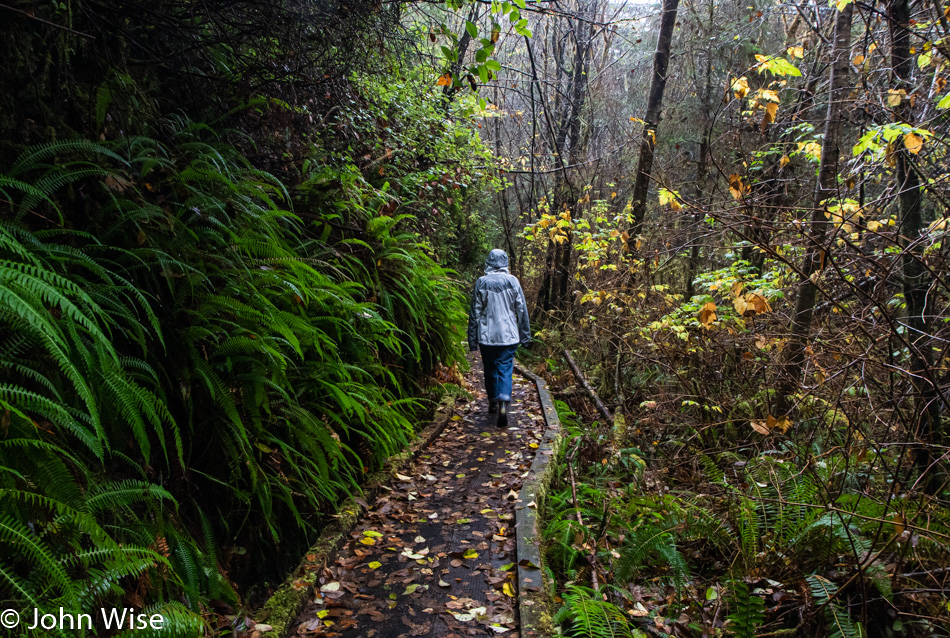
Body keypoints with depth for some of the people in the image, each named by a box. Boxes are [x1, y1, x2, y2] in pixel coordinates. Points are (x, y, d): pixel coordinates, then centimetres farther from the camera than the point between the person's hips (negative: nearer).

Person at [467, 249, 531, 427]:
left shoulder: (481, 283, -4)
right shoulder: (512, 281, -2)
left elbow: (475, 313, -1)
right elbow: (522, 310, 2)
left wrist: (472, 339, 6)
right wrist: (525, 334, 11)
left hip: (487, 337, 0)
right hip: (508, 336, 0)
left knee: (490, 370, 16)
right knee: (505, 369, 0)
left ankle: (493, 403, 29)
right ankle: (504, 404, -19)